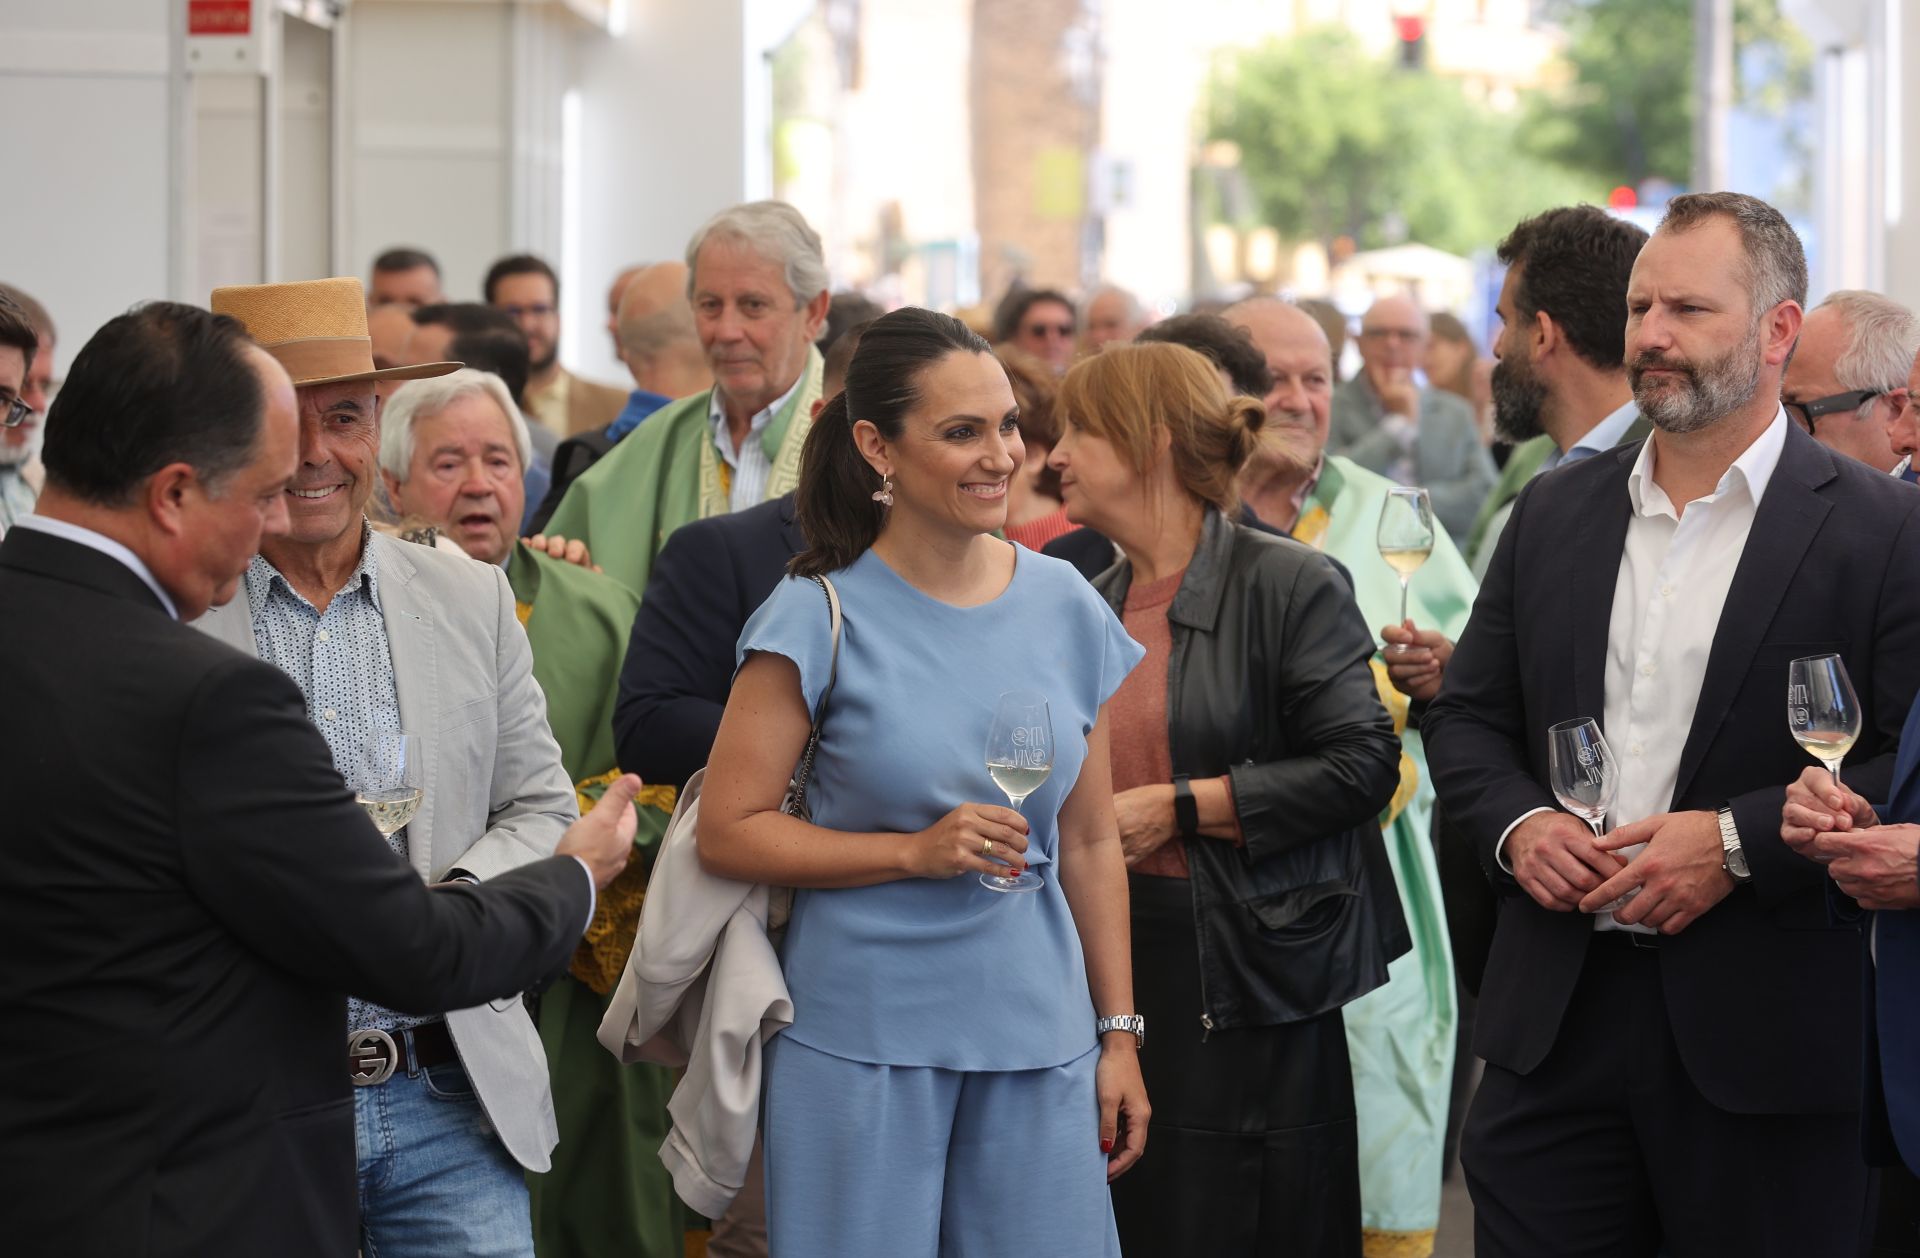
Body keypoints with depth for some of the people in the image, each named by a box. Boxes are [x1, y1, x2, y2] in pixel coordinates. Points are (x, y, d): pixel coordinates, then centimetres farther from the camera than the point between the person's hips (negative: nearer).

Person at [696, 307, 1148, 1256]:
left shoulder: (1067, 608, 6)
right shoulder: (821, 618, -6)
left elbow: (1089, 844, 11)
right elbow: (727, 832, -7)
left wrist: (1120, 1034, 9)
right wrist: (917, 851, -15)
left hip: (1038, 1034, 3)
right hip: (862, 1036, -3)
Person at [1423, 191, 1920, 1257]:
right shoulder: (1552, 513, 13)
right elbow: (1465, 717, 16)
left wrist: (1740, 840, -18)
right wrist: (1516, 826, -4)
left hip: (1766, 1042, -4)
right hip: (1556, 1016, 4)